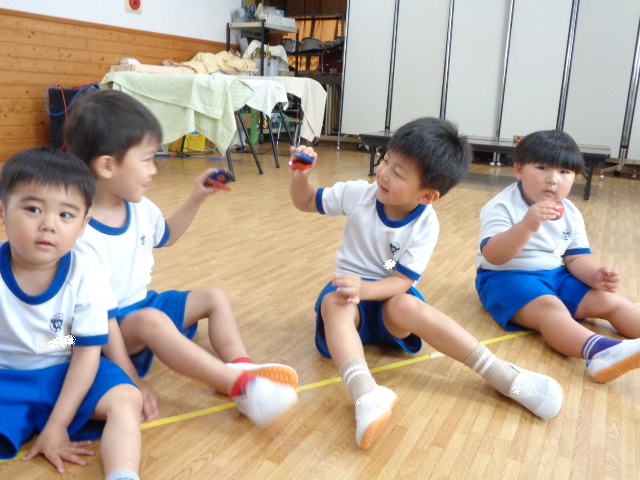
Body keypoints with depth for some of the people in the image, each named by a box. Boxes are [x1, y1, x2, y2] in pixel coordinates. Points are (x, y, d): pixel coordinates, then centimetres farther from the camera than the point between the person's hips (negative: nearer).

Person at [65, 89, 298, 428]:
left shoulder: (140, 209, -2)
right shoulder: (80, 238, -29)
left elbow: (165, 237, 22)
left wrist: (196, 200, 9)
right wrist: (131, 382, -27)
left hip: (144, 305, 9)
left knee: (215, 298, 6)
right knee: (151, 322, -37)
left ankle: (241, 368, -17)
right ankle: (242, 389, -39)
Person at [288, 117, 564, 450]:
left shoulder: (425, 226, -14)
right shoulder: (358, 194, -8)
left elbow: (401, 282, -19)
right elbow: (305, 202, 4)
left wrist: (364, 289, -38)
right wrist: (299, 176, -17)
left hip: (389, 295, -2)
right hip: (354, 287, 2)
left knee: (405, 306, -38)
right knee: (333, 302, -34)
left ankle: (504, 376, -35)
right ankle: (366, 395, -57)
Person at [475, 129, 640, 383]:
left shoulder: (570, 213, 6)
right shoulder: (502, 207, -15)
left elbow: (576, 257, 6)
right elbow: (492, 256, -27)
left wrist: (595, 276, -17)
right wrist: (527, 226, -42)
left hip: (555, 276, 8)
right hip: (507, 277, -8)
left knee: (610, 300, -7)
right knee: (550, 308, -35)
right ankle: (600, 352, -60)